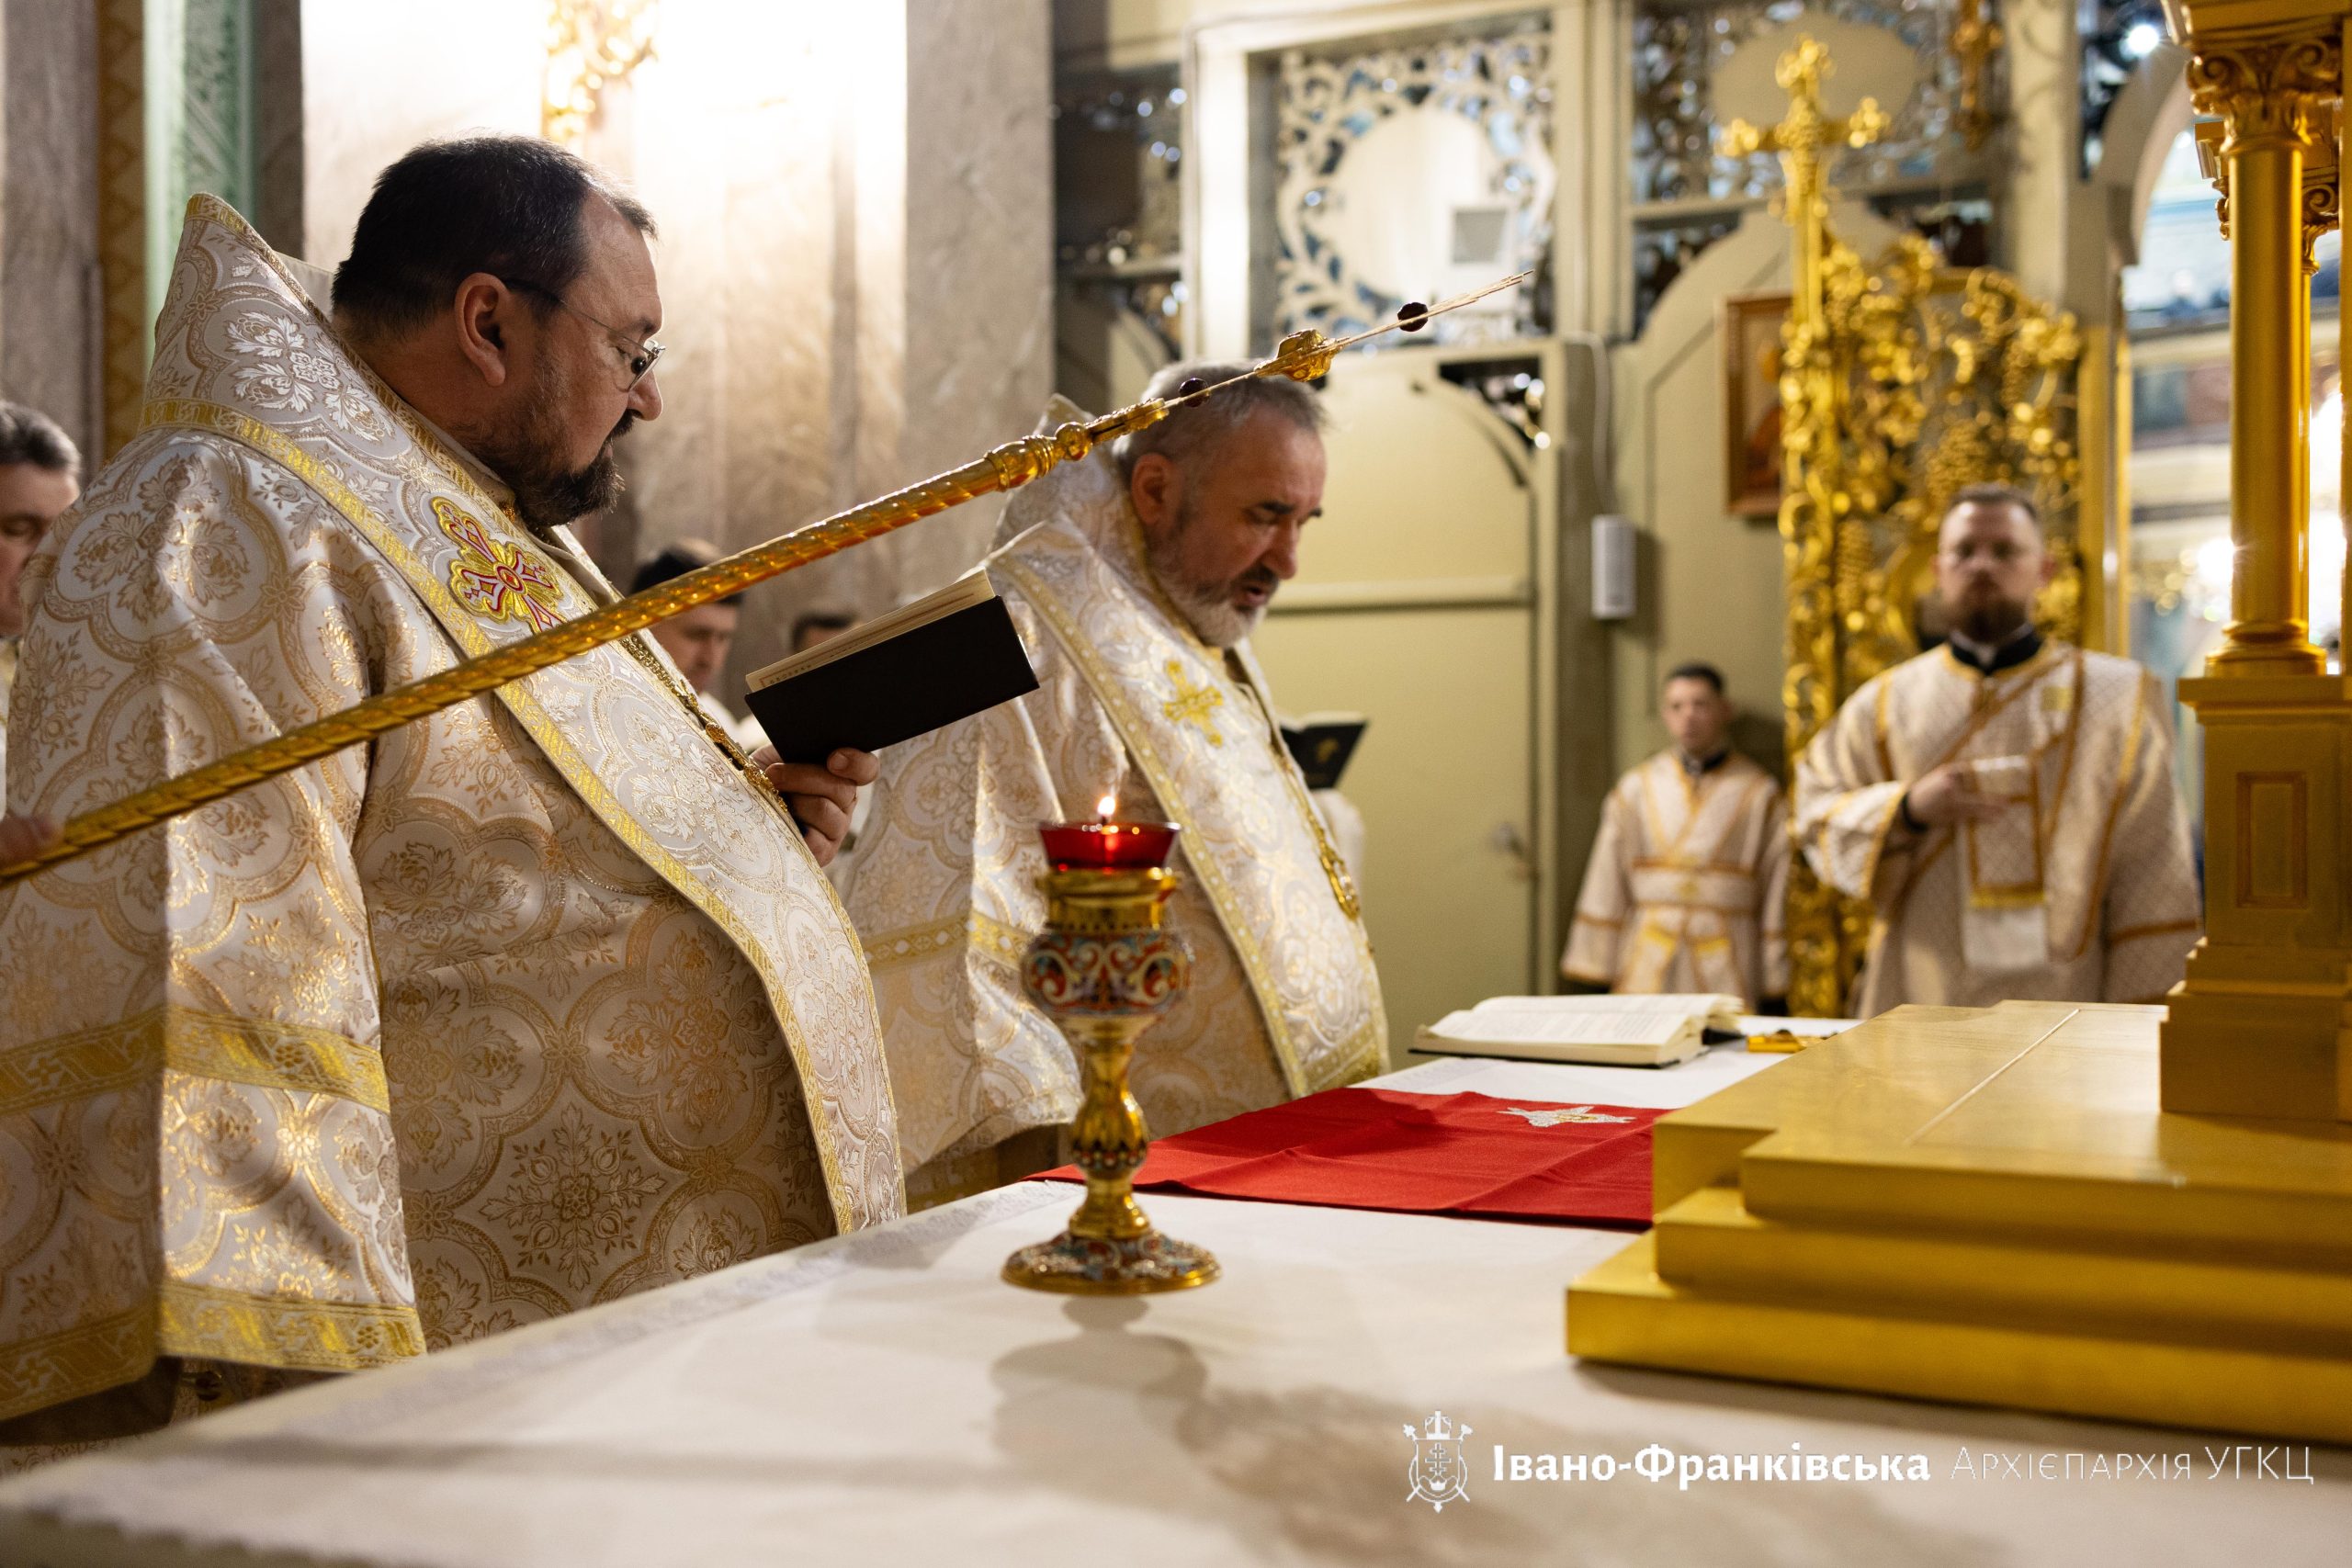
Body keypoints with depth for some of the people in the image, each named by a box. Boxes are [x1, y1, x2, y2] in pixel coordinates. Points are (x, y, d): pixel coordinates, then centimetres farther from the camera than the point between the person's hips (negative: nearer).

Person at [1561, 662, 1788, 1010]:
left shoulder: (1761, 795, 4)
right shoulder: (1635, 789, 9)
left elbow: (1778, 901, 4)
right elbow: (1604, 894, 9)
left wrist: (1775, 995, 1)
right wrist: (1597, 979, 5)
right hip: (1647, 972, 1)